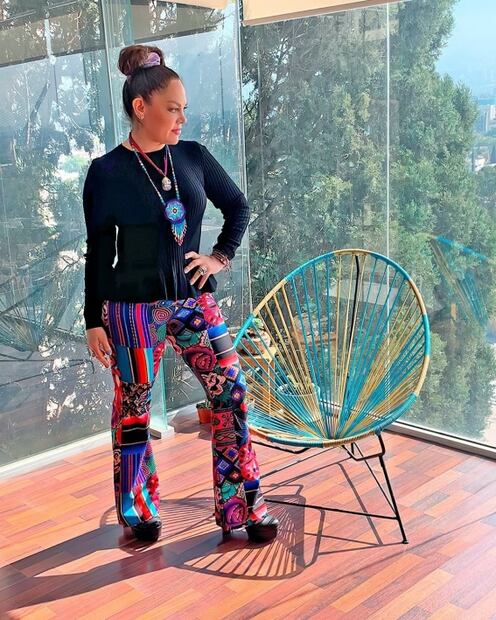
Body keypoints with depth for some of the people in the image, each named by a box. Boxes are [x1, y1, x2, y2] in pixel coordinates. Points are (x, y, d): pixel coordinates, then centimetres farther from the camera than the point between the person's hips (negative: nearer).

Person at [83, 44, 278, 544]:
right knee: (134, 407, 9)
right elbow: (98, 252, -1)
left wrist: (221, 257, 6)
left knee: (231, 394, -1)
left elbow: (238, 207, 18)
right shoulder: (106, 172, -5)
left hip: (193, 299, 4)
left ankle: (240, 507, 15)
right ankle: (137, 509, 31)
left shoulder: (194, 157, 4)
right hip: (132, 308, -3)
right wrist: (93, 321, -1)